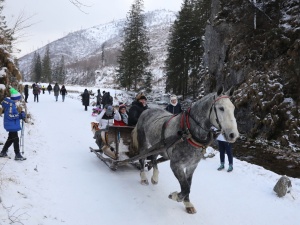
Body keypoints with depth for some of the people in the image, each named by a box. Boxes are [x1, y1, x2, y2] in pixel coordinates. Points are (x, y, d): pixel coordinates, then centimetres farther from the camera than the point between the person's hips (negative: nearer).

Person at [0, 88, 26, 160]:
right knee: (15, 139, -3)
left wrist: (20, 114, 6)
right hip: (12, 125, -10)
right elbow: (9, 115, -26)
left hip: (12, 125, 10)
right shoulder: (11, 104, -22)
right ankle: (17, 155, 4)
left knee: (11, 138, 21)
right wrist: (20, 115, -22)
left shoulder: (12, 103, 8)